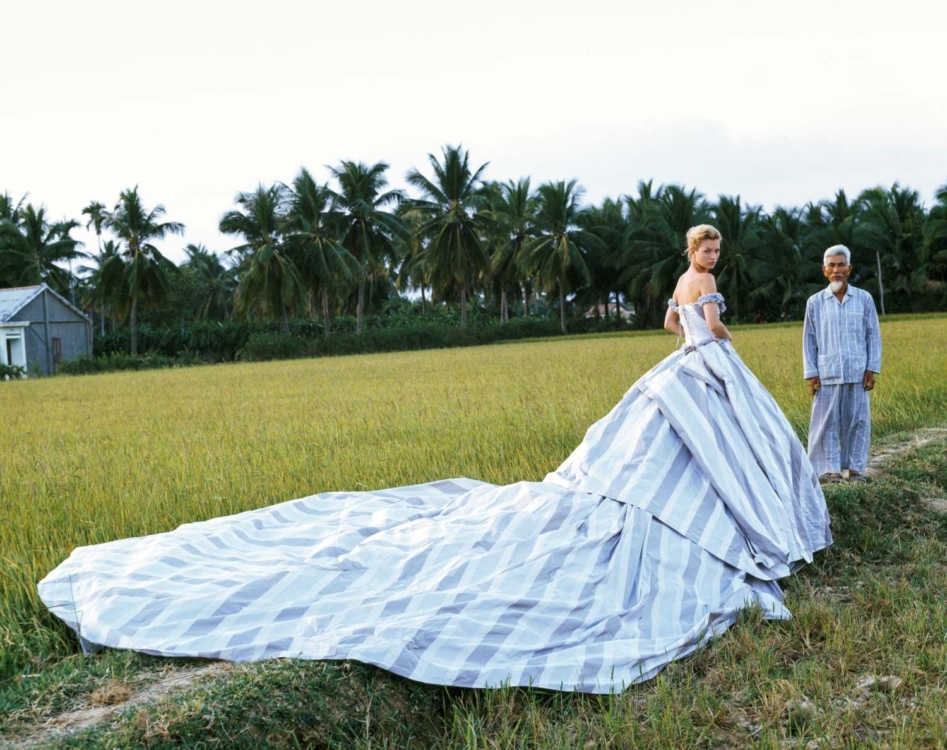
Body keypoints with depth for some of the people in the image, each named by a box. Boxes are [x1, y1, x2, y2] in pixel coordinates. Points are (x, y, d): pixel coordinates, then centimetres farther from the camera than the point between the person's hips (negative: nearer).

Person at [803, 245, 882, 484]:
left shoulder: (864, 299, 4)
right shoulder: (815, 302, 4)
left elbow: (873, 336, 7)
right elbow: (809, 340, 6)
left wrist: (872, 369, 1)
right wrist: (811, 374, 0)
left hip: (858, 373, 1)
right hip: (827, 373, 0)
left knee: (857, 420, 4)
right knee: (827, 421, 0)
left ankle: (855, 467, 14)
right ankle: (830, 469, 6)